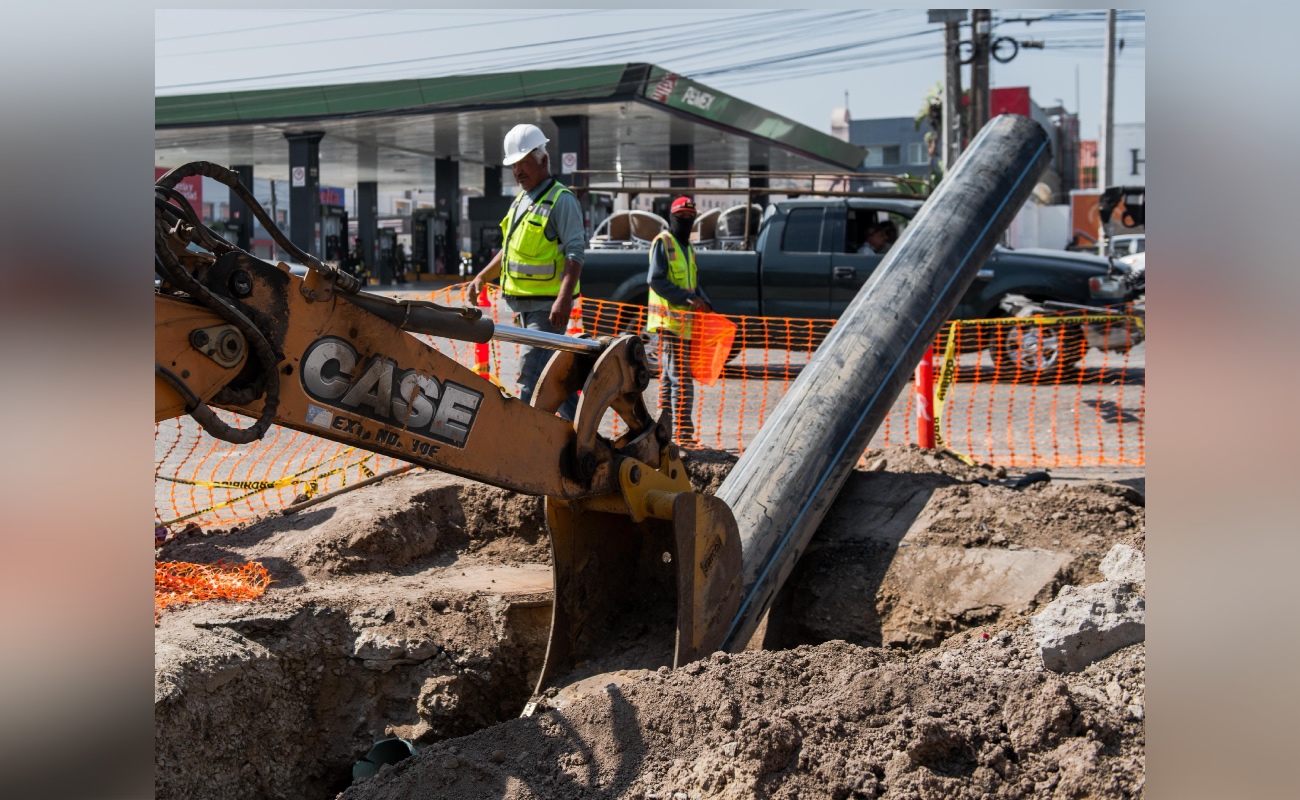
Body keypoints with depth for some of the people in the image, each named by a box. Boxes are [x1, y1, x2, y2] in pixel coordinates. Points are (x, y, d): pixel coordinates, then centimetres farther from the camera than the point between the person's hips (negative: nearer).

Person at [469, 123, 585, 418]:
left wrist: (564, 299, -27)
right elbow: (509, 249, 28)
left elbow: (575, 253, -17)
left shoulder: (561, 200, -9)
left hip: (548, 305, -9)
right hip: (525, 304, 9)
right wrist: (482, 277, 18)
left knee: (531, 374, -13)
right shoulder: (521, 200, 18)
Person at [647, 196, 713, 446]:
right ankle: (684, 432, -13)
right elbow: (655, 279, -15)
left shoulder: (687, 247, 20)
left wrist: (704, 302, 4)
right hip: (669, 320, -9)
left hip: (684, 321, 9)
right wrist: (686, 298, -21)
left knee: (669, 378, 12)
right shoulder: (663, 242, -6)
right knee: (681, 378, -12)